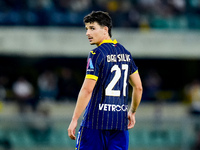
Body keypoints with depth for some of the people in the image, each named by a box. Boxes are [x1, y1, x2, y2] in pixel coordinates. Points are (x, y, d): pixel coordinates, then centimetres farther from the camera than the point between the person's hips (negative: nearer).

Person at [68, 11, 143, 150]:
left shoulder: (97, 54, -9)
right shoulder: (125, 53, 12)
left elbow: (87, 90, -15)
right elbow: (138, 87, 17)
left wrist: (74, 119, -12)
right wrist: (132, 112, 29)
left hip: (96, 122, -6)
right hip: (120, 123, 6)